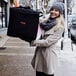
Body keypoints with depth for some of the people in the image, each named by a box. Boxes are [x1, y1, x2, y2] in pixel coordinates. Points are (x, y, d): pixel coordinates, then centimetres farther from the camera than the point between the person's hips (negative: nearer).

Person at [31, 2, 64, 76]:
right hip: (39, 52, 6)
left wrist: (33, 42, -12)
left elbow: (48, 42, -17)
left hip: (49, 53, -6)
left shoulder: (60, 27, -12)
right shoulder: (45, 22, 9)